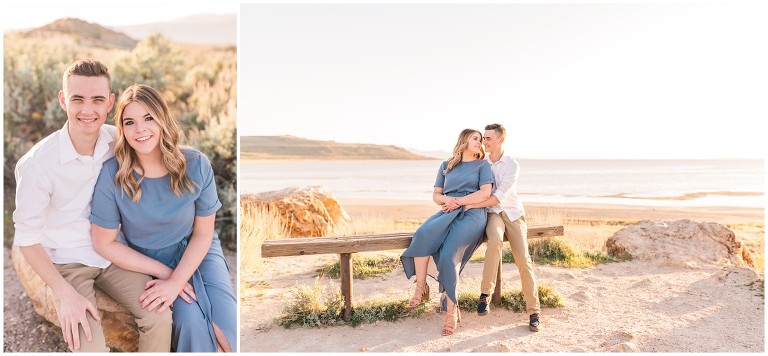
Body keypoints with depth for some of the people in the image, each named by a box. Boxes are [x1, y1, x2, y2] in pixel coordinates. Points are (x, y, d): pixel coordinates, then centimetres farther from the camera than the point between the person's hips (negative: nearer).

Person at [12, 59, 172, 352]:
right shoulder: (36, 163, -20)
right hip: (67, 262, -3)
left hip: (113, 252, 4)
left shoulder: (117, 141, -9)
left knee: (160, 318, -16)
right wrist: (65, 294, -21)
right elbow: (27, 238, -12)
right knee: (91, 348, -22)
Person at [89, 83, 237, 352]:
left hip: (196, 252, 1)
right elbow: (104, 243, -9)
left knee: (228, 324, -20)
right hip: (149, 261, -1)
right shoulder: (112, 174, -18)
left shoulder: (196, 165, -16)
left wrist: (176, 282, -19)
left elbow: (203, 233, -7)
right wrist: (163, 272, -13)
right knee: (192, 322, -25)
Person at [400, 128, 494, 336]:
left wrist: (458, 201, -10)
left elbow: (485, 193, -2)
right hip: (447, 212, 4)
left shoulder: (482, 165, 12)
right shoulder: (446, 166, 22)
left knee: (449, 254, -29)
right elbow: (436, 195, 18)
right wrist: (447, 200, -6)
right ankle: (421, 288, -22)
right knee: (423, 234, -30)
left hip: (472, 213, -4)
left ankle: (452, 310, -22)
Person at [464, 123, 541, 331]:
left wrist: (470, 205, -22)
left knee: (523, 259, -15)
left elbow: (499, 197, -16)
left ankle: (533, 311, -4)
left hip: (513, 213, 0)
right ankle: (485, 294, -29)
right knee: (495, 239, -35)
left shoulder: (512, 165, -5)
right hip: (492, 214, 0)